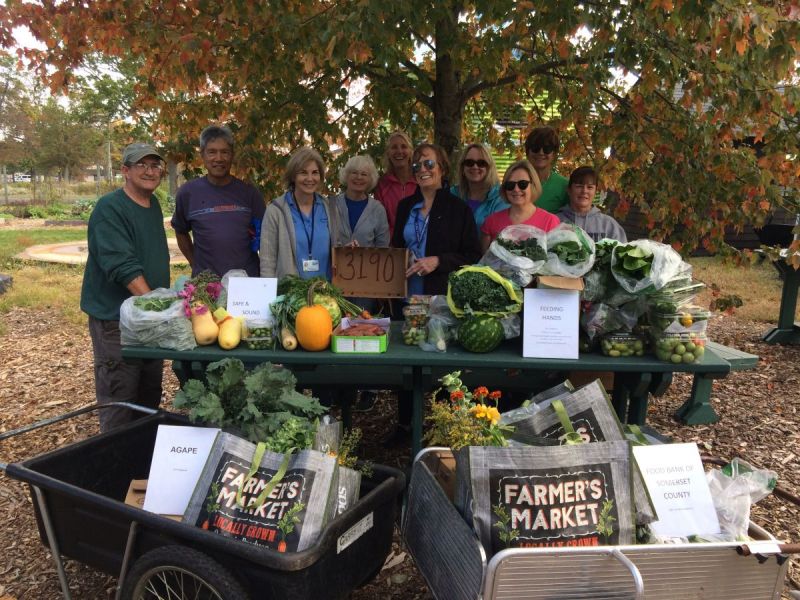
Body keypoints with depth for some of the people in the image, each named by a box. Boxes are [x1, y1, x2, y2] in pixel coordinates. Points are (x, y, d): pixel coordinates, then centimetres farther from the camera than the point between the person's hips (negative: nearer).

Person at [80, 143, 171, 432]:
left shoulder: (153, 204, 11)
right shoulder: (110, 208, -14)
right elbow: (122, 266, -24)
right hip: (116, 320, -8)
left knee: (150, 396, 18)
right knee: (119, 401, 1)